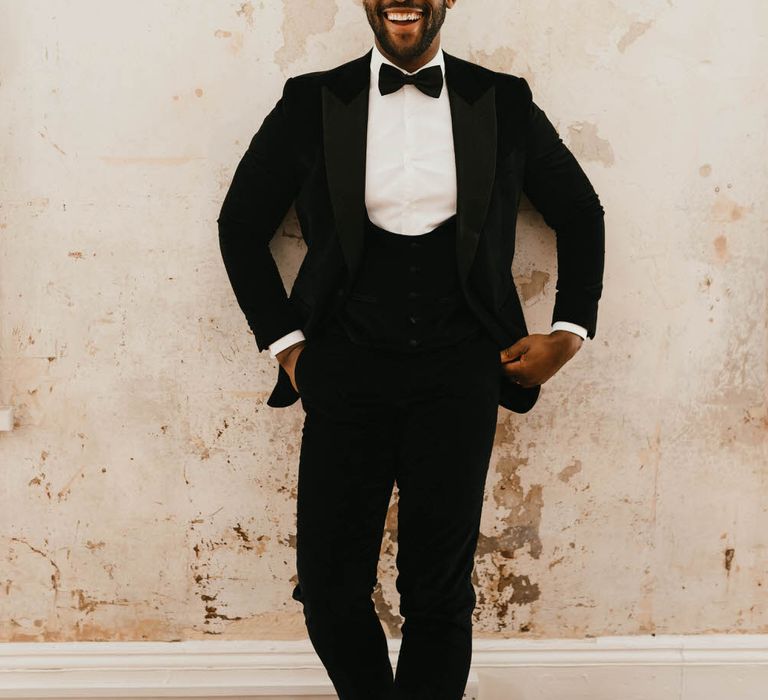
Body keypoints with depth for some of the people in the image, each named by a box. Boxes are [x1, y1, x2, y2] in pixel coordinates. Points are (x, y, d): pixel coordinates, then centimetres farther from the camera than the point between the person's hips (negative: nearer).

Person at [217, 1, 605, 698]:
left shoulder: (505, 103, 6)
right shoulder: (311, 102, 5)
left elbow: (581, 214, 17)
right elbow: (242, 224, 12)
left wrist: (570, 330, 9)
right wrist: (285, 343, 5)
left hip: (459, 377, 0)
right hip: (345, 374, 0)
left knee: (440, 595, 4)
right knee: (331, 594, 2)